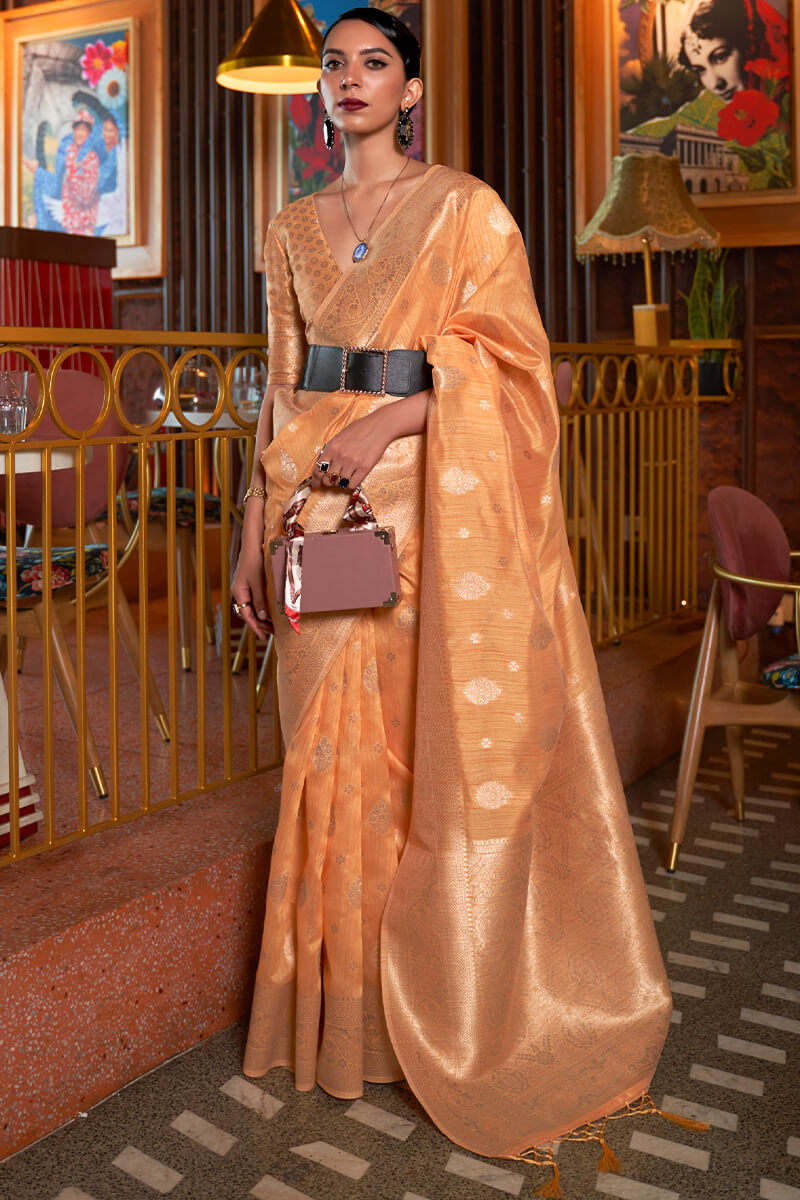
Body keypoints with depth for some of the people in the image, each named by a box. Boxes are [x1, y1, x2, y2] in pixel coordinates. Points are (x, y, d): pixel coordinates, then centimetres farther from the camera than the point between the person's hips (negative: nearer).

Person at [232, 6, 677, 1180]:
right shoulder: (294, 229, 17)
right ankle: (347, 1006, 18)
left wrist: (392, 419, -18)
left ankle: (454, 1007, 13)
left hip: (436, 506, -4)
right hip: (325, 507, 4)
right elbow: (282, 390, 16)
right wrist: (254, 532, 11)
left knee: (445, 740, -3)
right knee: (337, 751, 5)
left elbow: (508, 358, -4)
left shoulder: (467, 209, 4)